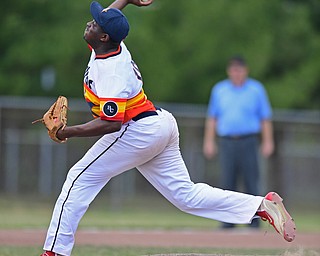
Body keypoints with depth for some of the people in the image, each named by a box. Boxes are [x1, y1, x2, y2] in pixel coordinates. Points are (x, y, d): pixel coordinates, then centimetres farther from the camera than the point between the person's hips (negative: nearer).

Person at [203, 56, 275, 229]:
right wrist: (209, 141, 8)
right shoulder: (219, 90, 12)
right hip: (226, 142, 2)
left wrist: (267, 142, -1)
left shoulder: (256, 89, 6)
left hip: (248, 142, -2)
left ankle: (254, 220, -3)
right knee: (227, 182, 1)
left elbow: (265, 118, 6)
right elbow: (212, 117, 15)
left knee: (251, 182, -6)